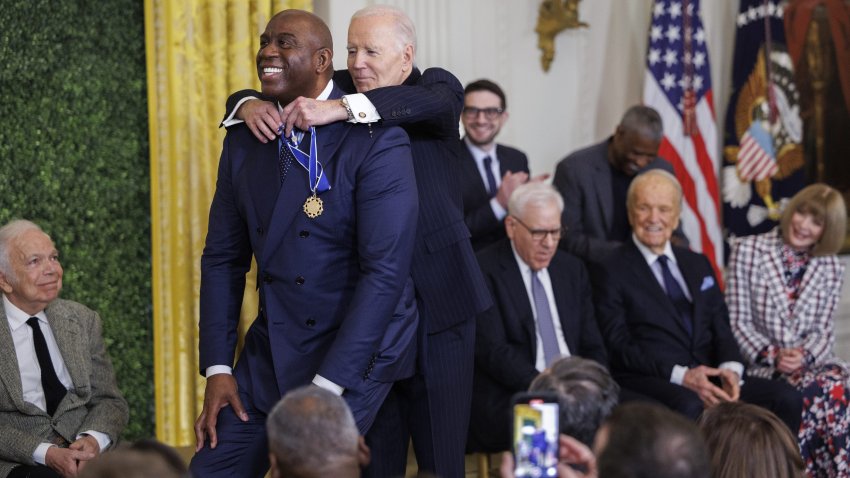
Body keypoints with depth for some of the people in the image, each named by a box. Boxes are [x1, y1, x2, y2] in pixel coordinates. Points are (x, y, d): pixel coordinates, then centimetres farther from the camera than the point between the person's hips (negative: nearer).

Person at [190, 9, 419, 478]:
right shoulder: (244, 140, 6)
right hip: (270, 351, 6)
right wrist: (217, 369, 1)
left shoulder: (377, 144, -14)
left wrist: (326, 387, -22)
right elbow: (223, 258, 11)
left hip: (354, 350, -6)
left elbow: (386, 272, -19)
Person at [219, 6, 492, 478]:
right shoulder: (337, 88, 6)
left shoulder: (437, 86, -2)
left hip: (436, 302, -2)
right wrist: (251, 106, -22)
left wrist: (342, 108, -39)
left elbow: (436, 102, -26)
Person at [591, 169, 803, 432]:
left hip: (711, 376, 6)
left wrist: (730, 368, -7)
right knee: (689, 407, -40)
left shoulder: (698, 264, 23)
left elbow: (721, 328, 17)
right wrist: (680, 375, -18)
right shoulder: (610, 271, 4)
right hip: (649, 381, -6)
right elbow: (619, 346, -5)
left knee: (787, 398, -18)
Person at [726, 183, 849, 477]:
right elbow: (737, 321, -1)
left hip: (810, 361, 3)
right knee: (820, 388, -32)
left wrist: (805, 356, -13)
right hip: (761, 364, -3)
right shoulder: (747, 251, 1)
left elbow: (824, 331, 9)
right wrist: (772, 355, -14)